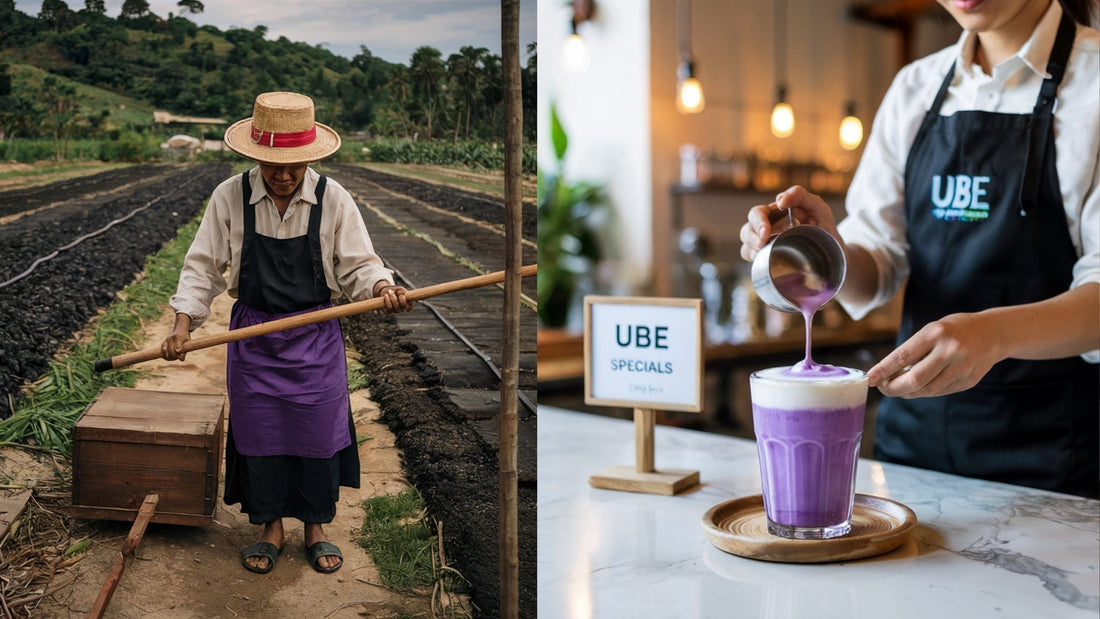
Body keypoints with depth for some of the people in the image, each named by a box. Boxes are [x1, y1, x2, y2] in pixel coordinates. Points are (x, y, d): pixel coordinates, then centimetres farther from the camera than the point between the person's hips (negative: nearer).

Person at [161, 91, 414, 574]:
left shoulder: (332, 199, -8)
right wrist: (183, 323, -14)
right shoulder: (229, 198, -7)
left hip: (315, 337, 0)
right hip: (253, 334, 1)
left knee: (317, 430, 7)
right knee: (259, 433, 8)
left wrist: (381, 287, -27)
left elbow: (356, 265, -5)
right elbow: (204, 267, -2)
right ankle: (271, 528, 28)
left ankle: (316, 527, 29)